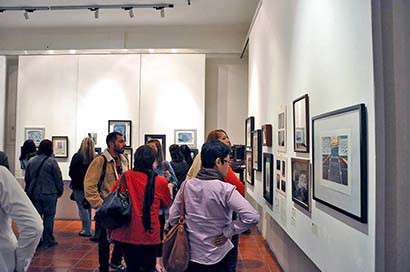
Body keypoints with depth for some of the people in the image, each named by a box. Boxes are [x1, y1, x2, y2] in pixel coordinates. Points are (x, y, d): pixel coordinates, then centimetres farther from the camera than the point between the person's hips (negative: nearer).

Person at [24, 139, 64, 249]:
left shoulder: (31, 161, 4)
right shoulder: (51, 161, -14)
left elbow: (27, 178, 12)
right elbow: (58, 178, -10)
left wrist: (29, 190, 23)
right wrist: (60, 190, 4)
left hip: (34, 193, 5)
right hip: (49, 193, -5)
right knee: (49, 216, 4)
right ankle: (48, 241, 10)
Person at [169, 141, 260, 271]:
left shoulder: (186, 185, -8)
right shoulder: (225, 190, -21)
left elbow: (173, 218, -2)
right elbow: (252, 217, -27)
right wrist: (227, 232, -16)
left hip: (190, 255, 4)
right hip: (217, 258, -3)